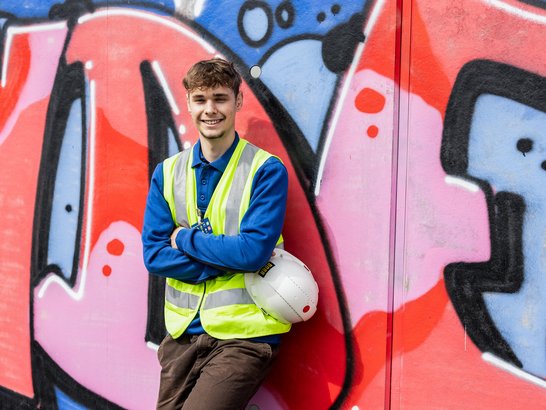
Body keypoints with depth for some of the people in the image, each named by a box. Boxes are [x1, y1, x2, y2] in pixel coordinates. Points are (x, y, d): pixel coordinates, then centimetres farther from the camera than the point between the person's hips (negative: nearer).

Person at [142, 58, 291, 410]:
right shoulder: (167, 173, 6)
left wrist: (185, 238, -7)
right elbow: (154, 255, -2)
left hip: (243, 336, -4)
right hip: (182, 334, 5)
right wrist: (229, 258, -12)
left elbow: (254, 250, -17)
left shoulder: (267, 170, -7)